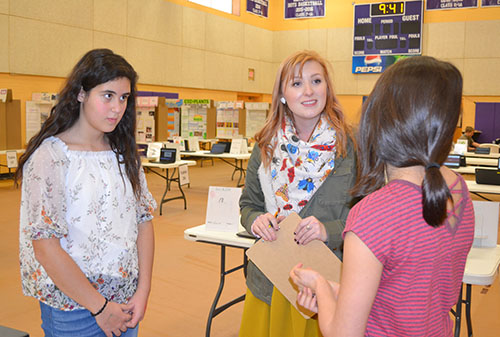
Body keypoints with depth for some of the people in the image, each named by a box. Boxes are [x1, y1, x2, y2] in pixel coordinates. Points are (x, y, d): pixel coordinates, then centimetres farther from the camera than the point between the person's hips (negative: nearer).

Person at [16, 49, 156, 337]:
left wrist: (143, 291, -5)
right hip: (74, 309, -5)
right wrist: (100, 307, -14)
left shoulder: (124, 152, 4)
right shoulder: (50, 156, -14)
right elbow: (46, 248, -18)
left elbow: (143, 220, 3)